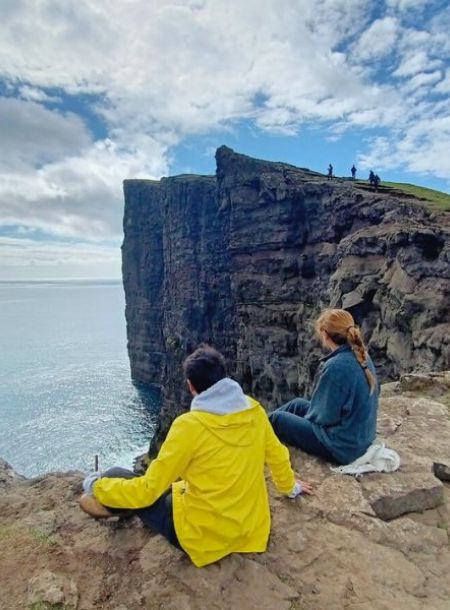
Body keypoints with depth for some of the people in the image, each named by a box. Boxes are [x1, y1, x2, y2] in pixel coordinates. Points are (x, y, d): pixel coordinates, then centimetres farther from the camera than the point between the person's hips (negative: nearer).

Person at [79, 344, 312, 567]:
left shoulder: (190, 425, -24)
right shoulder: (254, 410, -8)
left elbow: (148, 489, -18)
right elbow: (277, 456, 8)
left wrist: (97, 487, -1)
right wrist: (290, 487, 29)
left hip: (205, 535, -6)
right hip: (250, 526, 7)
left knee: (116, 476, 7)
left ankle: (107, 502, 40)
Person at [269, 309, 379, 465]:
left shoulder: (335, 366, -29)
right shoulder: (363, 357, -2)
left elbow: (322, 415, -20)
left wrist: (307, 416, 2)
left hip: (342, 445, -8)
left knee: (276, 419, 6)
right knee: (297, 404, 22)